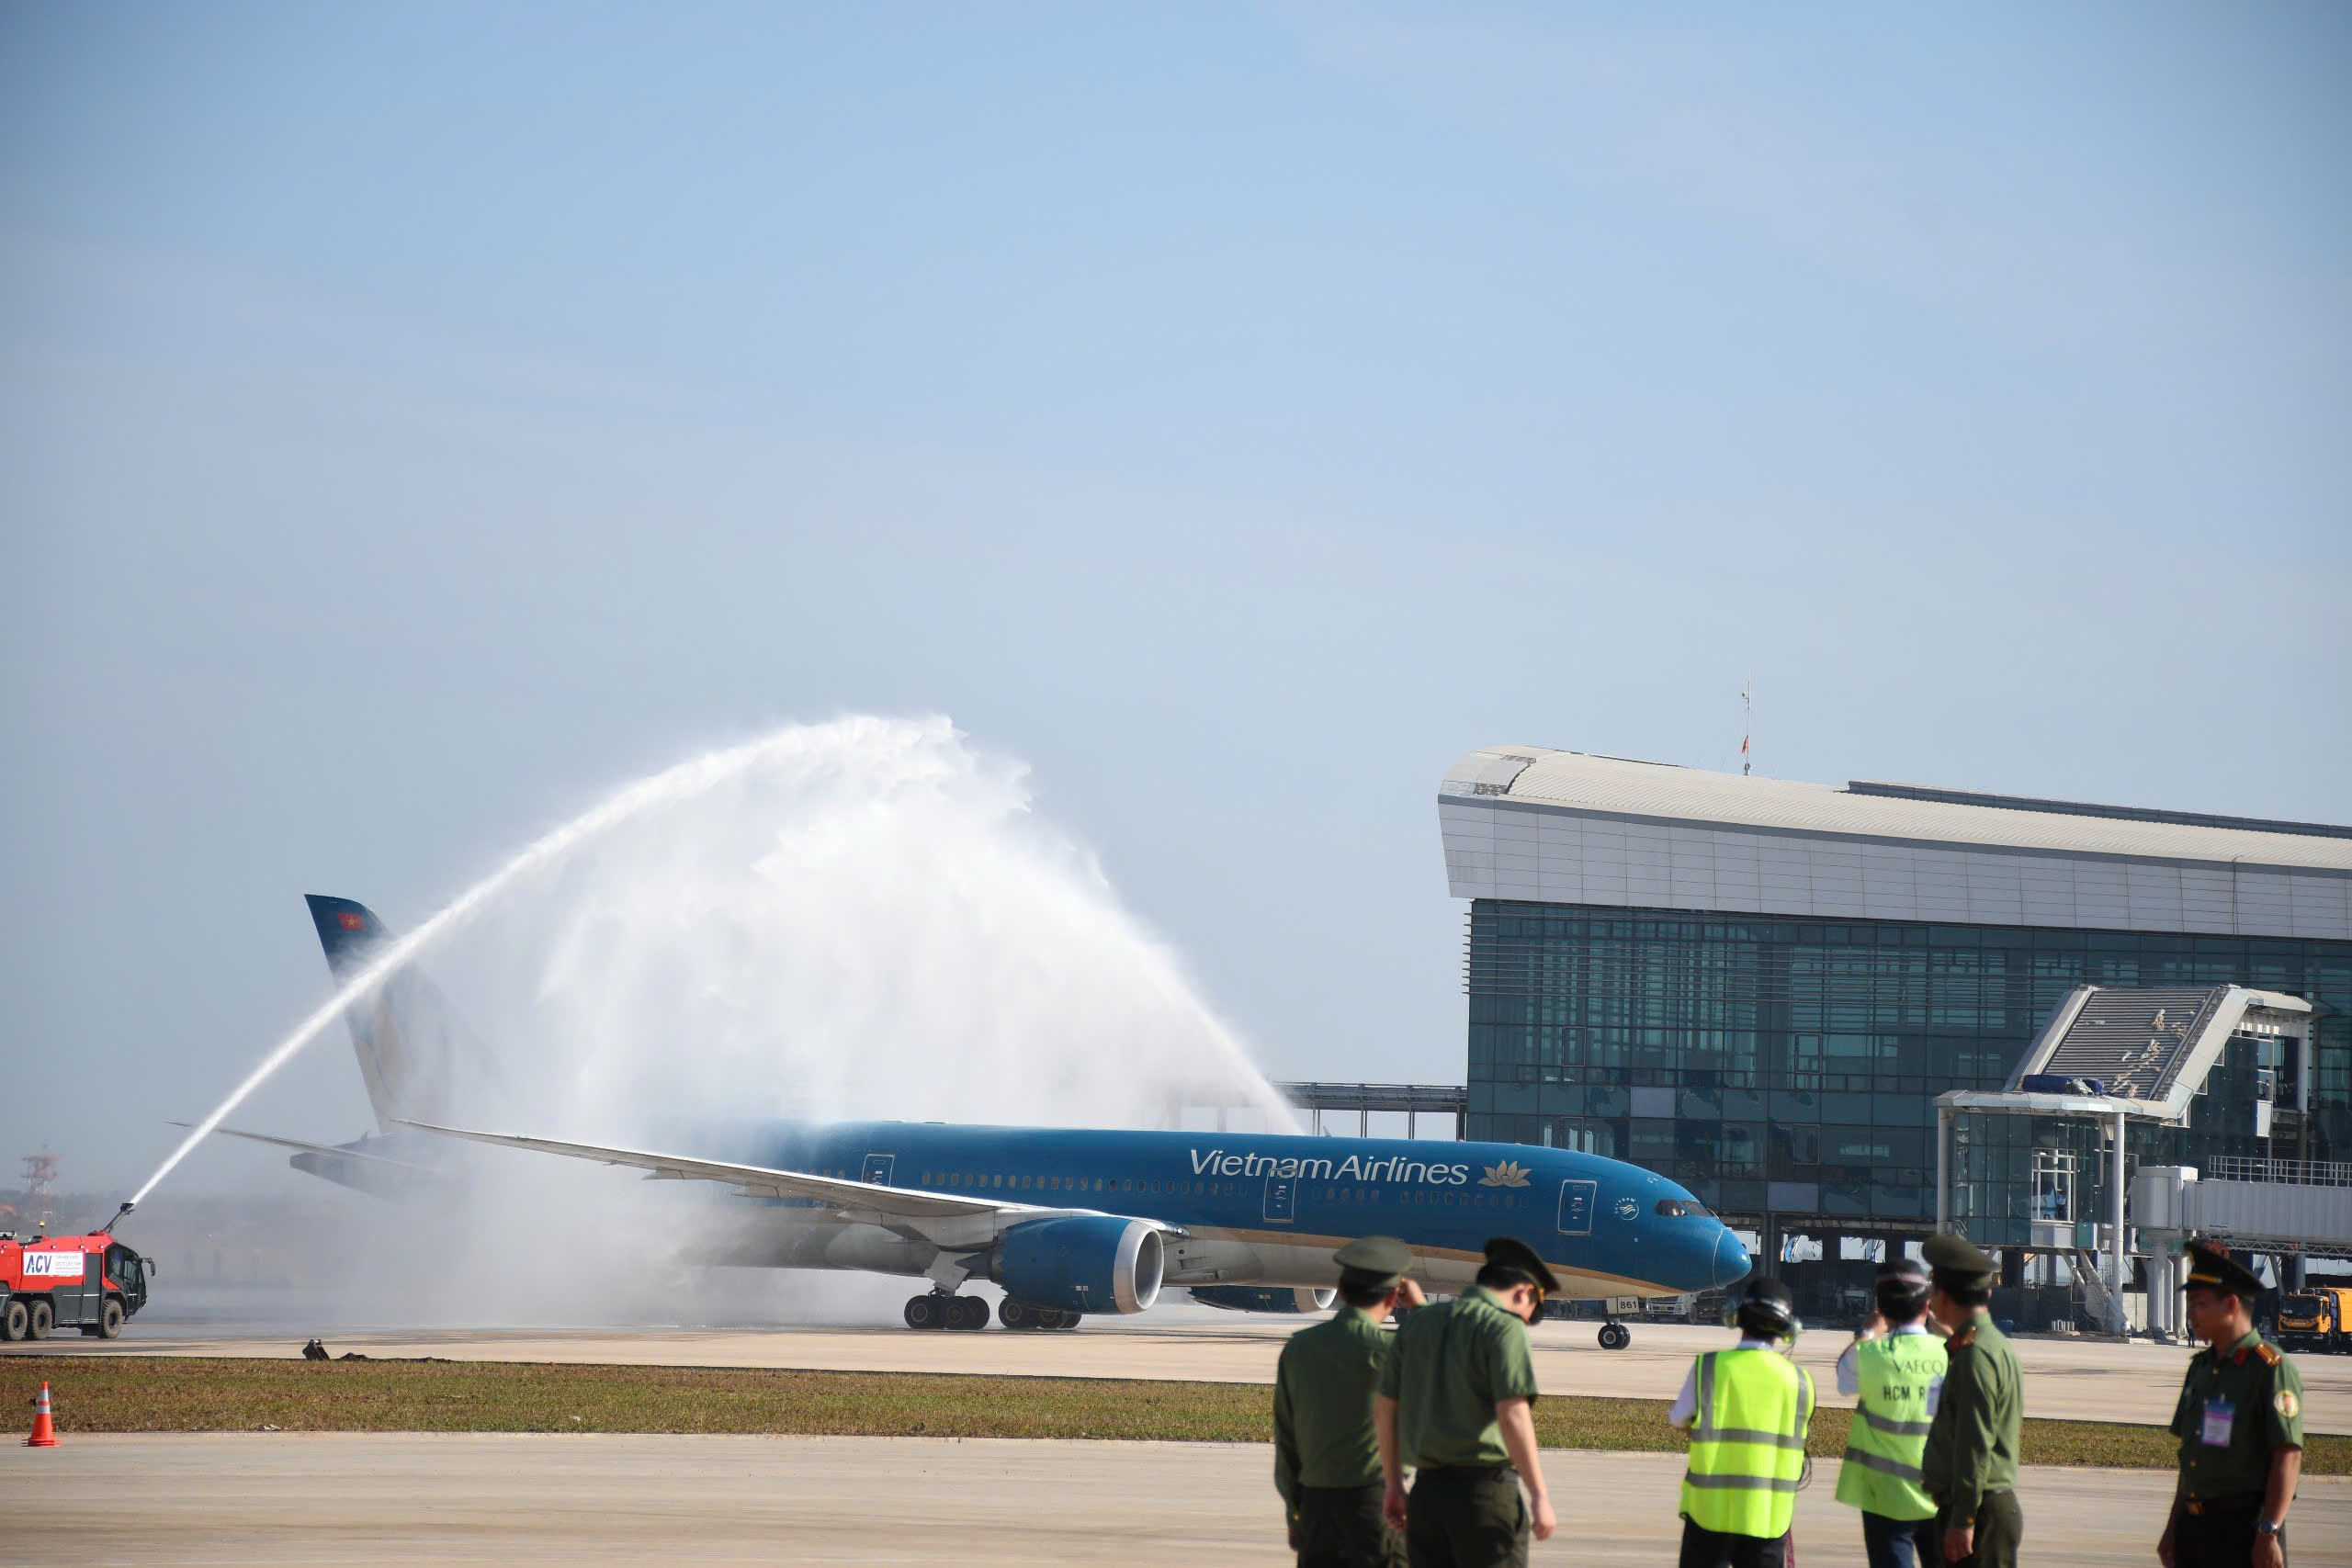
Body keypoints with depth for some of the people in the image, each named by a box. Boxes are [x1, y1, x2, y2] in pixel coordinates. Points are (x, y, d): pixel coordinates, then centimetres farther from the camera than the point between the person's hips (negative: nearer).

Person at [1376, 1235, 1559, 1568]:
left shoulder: (1417, 1324, 13)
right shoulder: (1504, 1328, -8)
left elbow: (1385, 1410, 15)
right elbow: (1512, 1415, -17)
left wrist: (1393, 1484, 22)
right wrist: (1539, 1496, -15)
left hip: (1426, 1490, 6)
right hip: (1485, 1488, -6)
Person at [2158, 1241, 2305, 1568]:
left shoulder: (2272, 1369, -11)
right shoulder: (2201, 1367, 15)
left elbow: (2288, 1456, -15)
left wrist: (2268, 1533, -20)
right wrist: (2174, 1528, 20)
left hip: (2245, 1528, -8)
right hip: (2196, 1526, 8)